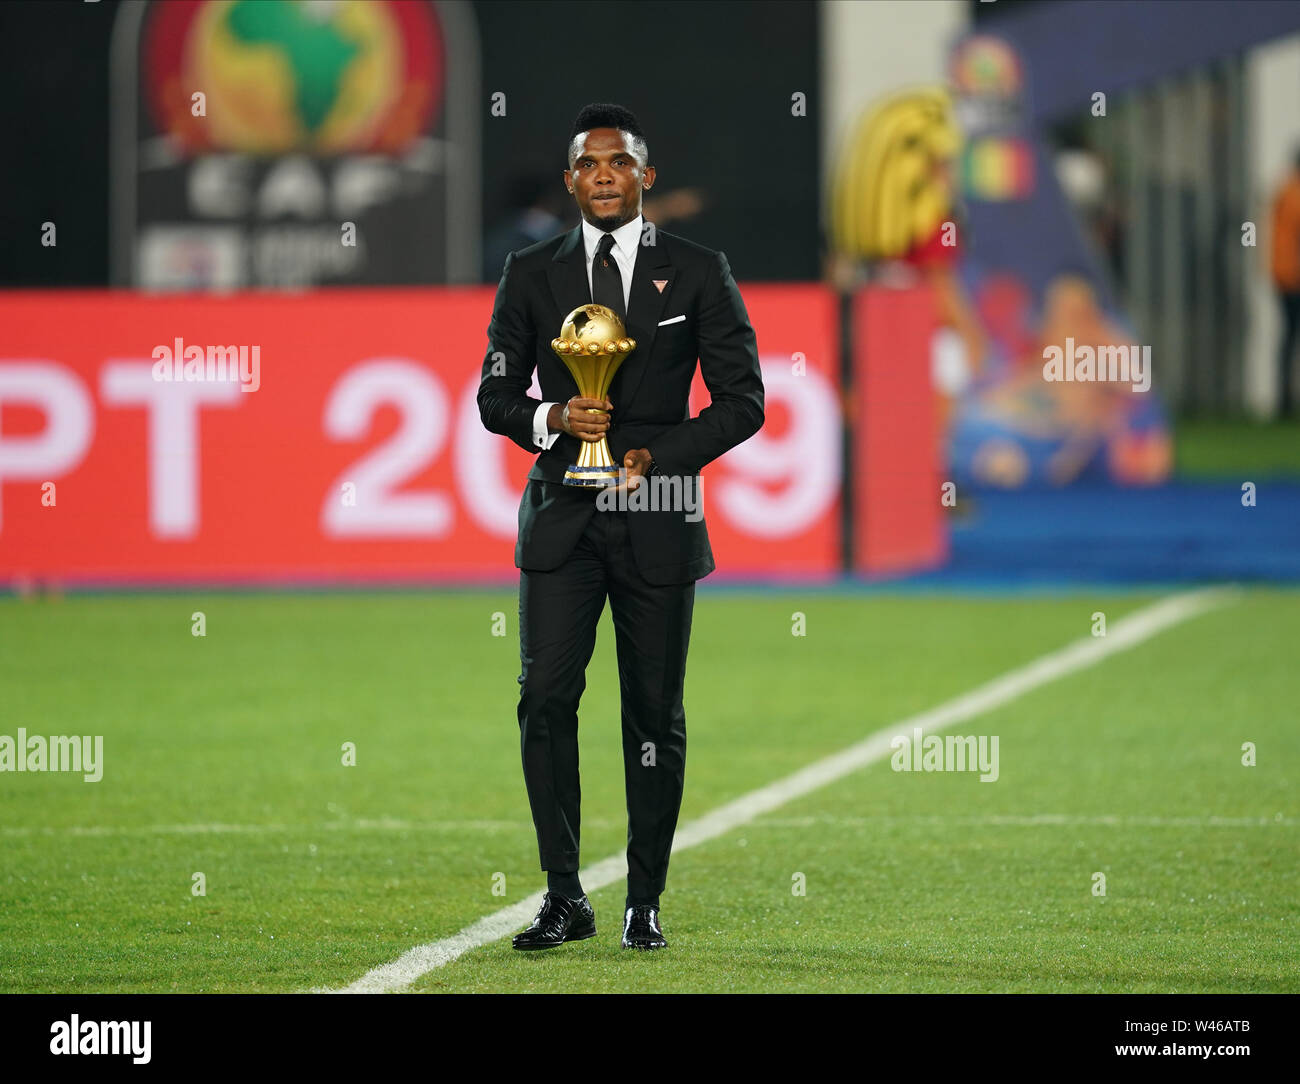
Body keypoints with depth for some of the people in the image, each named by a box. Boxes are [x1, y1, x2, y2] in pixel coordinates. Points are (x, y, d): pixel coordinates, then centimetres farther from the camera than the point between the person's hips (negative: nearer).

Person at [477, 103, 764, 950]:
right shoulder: (531, 274, 8)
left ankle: (646, 902, 12)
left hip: (657, 520, -1)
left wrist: (658, 458, -10)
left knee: (655, 713, 4)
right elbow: (496, 395, 10)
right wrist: (552, 419, -12)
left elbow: (743, 401, 2)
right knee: (546, 697, -10)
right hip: (563, 517, 1)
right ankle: (565, 897, -5)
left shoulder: (698, 273, 3)